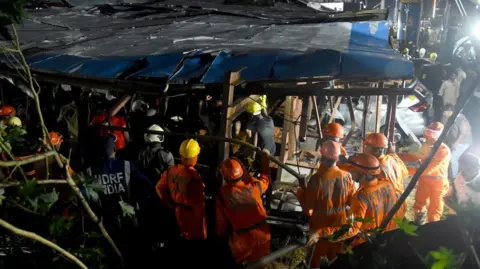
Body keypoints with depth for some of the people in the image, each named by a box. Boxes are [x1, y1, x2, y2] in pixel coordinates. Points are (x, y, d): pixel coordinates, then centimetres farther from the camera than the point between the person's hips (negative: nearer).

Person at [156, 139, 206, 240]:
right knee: (196, 238, 13)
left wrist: (171, 204, 12)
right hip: (193, 212, -6)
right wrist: (200, 220, -13)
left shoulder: (171, 170, -10)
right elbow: (198, 203, -27)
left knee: (185, 235, 26)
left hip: (179, 211, 6)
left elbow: (159, 188, 5)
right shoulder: (194, 176, -30)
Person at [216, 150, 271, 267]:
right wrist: (265, 157, 25)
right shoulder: (254, 185, -11)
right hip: (262, 232, 3)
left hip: (242, 237, -3)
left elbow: (221, 220, -7)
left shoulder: (223, 194, -17)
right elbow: (265, 177, 14)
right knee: (260, 261, 26)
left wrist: (221, 234, 12)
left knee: (243, 262, 23)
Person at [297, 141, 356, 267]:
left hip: (320, 225, -4)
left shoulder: (317, 179, -26)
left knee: (315, 257, 18)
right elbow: (352, 201, -2)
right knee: (335, 258, 25)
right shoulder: (347, 176, -14)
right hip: (339, 223, 4)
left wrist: (300, 192, -3)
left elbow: (308, 207, -19)